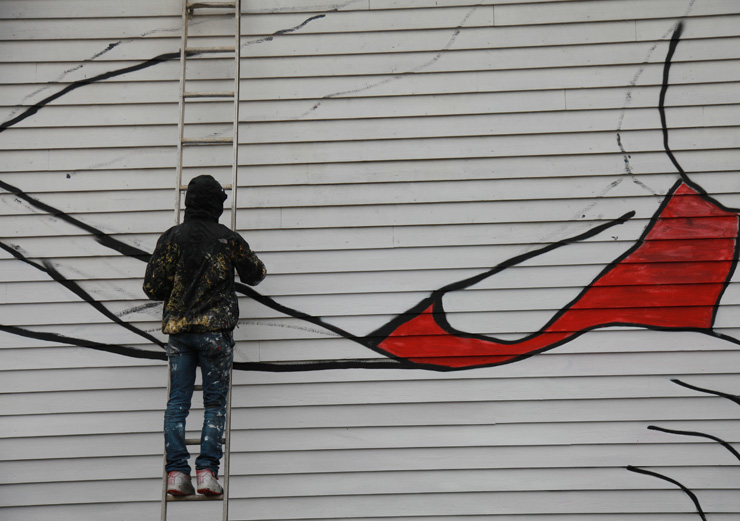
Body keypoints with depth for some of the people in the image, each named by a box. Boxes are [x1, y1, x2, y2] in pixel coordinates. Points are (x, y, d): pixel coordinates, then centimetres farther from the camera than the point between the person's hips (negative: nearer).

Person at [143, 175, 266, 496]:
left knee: (177, 401, 5)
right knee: (214, 402, 3)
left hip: (177, 329, 2)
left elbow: (152, 288, 2)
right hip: (215, 329, -2)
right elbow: (255, 275, 15)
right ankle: (207, 471, -6)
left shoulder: (171, 238, 3)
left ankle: (176, 473, -1)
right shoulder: (229, 240, 1)